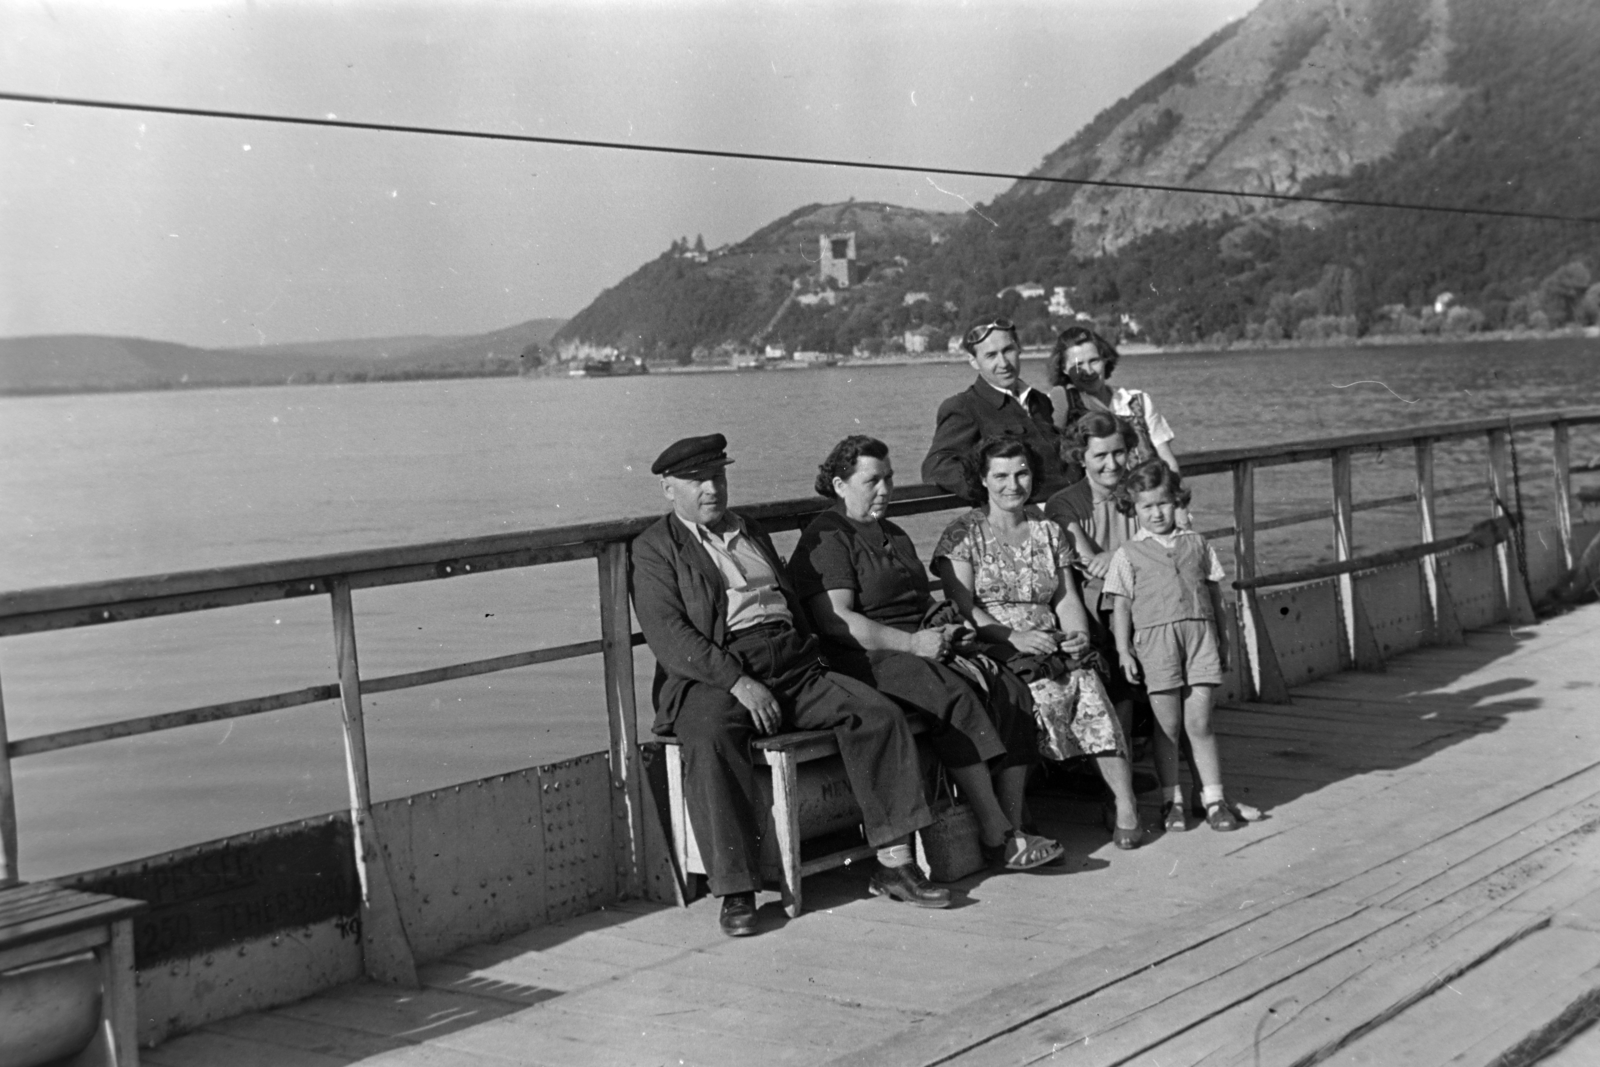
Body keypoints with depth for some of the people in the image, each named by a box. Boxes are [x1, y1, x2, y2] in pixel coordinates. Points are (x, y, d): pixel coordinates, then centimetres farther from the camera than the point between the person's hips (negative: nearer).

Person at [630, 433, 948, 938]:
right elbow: (668, 636, -10)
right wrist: (739, 682, -20)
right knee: (710, 740, -37)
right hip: (712, 678, -5)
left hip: (794, 668, 6)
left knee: (878, 713, -14)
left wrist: (812, 659, 9)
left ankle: (893, 864, -12)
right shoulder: (655, 548, 4)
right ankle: (736, 892, -31)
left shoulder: (751, 531, 26)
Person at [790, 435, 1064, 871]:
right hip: (869, 657, -9)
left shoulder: (893, 535, 27)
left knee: (1011, 692, -15)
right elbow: (835, 621, -15)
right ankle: (996, 839, -30)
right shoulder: (827, 538, -3)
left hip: (923, 647, 9)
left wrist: (946, 625, 9)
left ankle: (1011, 828, -17)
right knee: (955, 696, -33)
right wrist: (912, 643, -18)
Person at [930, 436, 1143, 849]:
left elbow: (1066, 598, 16)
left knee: (1090, 692, -26)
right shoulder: (963, 535, 5)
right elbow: (962, 608, -5)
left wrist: (1078, 633, -6)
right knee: (1049, 693, -32)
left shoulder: (1049, 532, 20)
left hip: (1052, 646, 4)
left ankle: (1125, 805, -27)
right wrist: (1015, 636, -19)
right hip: (993, 652, -4)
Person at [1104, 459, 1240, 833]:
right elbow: (1121, 605, 4)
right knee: (1168, 725, 3)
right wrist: (1124, 650, -3)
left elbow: (1214, 592, 18)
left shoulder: (1196, 544, 13)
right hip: (1154, 637, -1)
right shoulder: (1128, 554, 6)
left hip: (1199, 632, 1)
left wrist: (1222, 639, 17)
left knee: (1199, 724, 0)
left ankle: (1214, 798, 8)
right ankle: (1171, 800, 14)